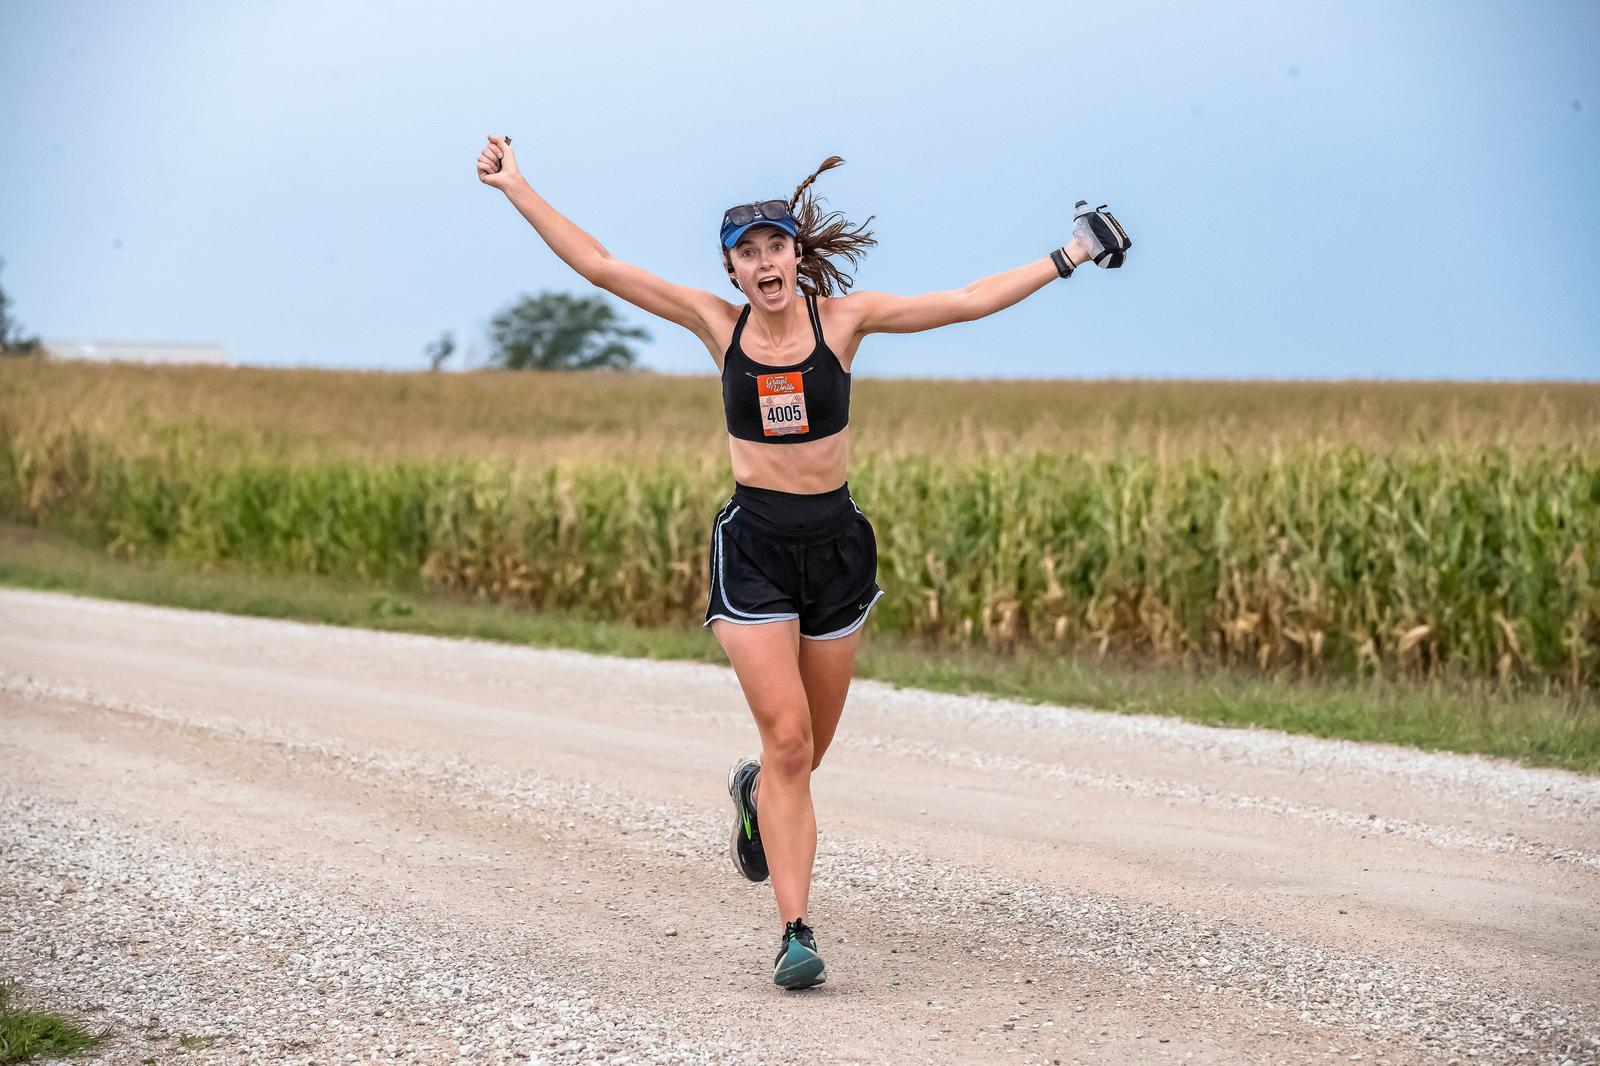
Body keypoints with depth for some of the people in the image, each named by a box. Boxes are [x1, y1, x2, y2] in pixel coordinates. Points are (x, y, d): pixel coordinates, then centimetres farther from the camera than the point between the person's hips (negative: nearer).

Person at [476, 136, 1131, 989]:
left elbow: (969, 302, 2)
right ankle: (795, 932, -8)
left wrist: (1069, 256, 1)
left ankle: (753, 791, 48)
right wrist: (516, 188, -1)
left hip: (835, 541, 2)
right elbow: (599, 266, 1)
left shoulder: (842, 317, 0)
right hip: (753, 543, -2)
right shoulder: (717, 323, 0)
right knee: (788, 738, -12)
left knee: (809, 746, 11)